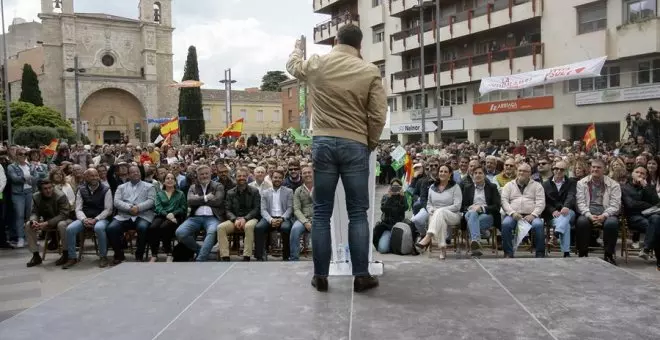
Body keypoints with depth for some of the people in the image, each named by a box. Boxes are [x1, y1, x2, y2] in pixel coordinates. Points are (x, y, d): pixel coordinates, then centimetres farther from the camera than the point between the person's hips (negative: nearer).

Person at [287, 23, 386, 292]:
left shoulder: (316, 64, 6)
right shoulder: (370, 71, 0)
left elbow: (292, 65, 29)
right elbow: (378, 115, -3)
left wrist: (298, 47, 50)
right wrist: (370, 143, 12)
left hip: (323, 143, 2)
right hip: (355, 146, -1)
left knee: (322, 213, 7)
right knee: (358, 213, 5)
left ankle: (320, 276, 12)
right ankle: (361, 275, 9)